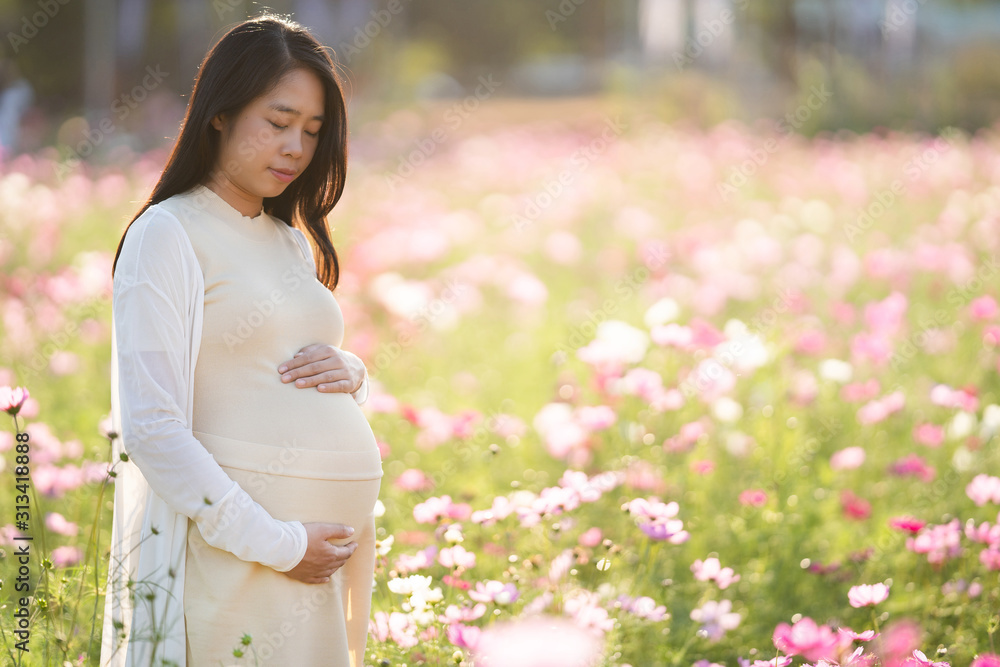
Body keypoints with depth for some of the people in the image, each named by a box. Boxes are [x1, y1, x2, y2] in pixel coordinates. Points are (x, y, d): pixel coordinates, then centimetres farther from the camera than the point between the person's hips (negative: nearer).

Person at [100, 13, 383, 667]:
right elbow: (151, 430, -15)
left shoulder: (293, 243, 17)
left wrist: (349, 372, 3)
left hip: (336, 532, 7)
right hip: (233, 544, -7)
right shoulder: (167, 236, -7)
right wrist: (275, 544, -18)